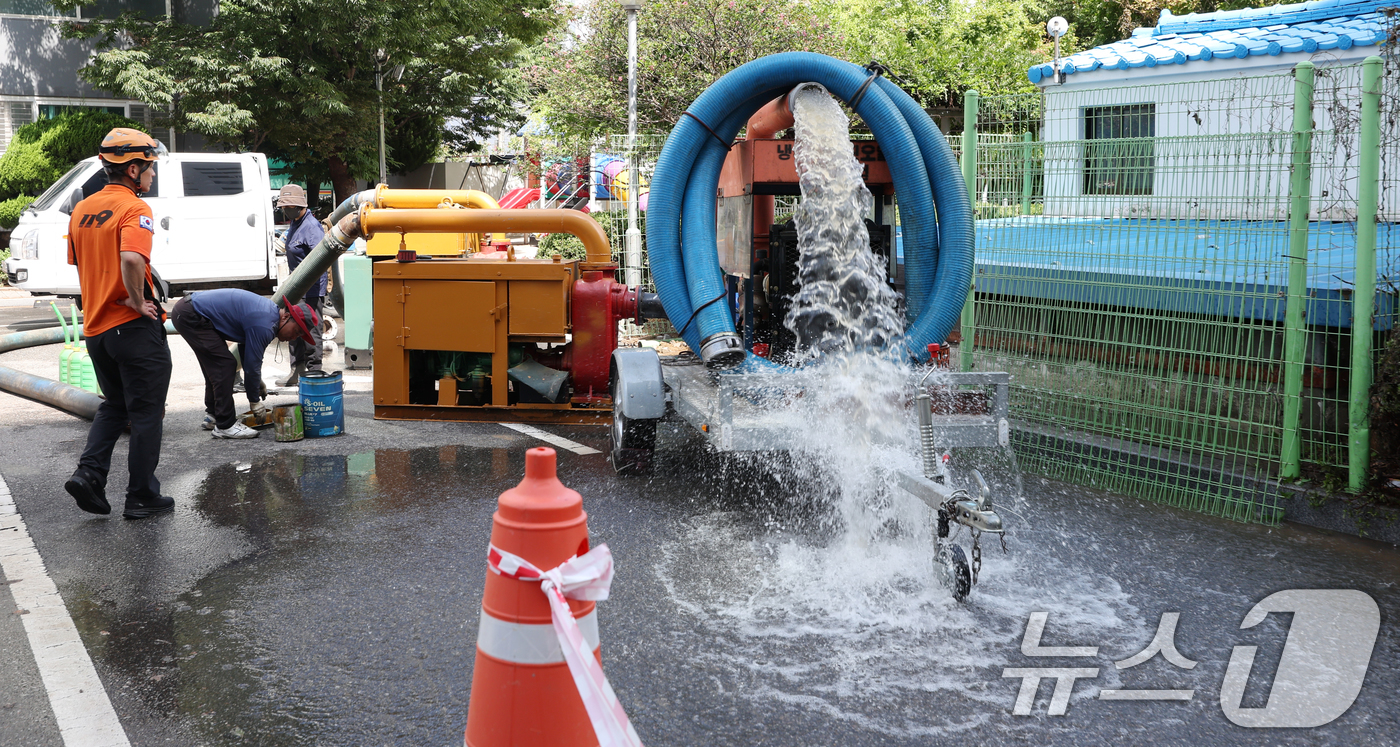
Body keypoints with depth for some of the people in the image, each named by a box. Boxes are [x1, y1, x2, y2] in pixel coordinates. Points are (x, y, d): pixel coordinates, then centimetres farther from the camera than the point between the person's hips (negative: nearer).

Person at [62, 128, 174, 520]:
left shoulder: (82, 210, 10)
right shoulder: (134, 209, -15)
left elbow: (78, 263, 19)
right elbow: (131, 259, -33)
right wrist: (138, 302, -20)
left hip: (95, 326, 7)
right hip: (135, 327, -7)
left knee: (114, 405, 23)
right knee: (146, 413, 4)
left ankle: (89, 473, 7)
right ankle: (142, 497, 10)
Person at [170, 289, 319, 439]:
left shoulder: (270, 310, 8)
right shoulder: (264, 325, -23)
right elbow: (252, 364, -15)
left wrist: (258, 381, 22)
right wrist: (254, 402, -3)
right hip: (190, 316, -11)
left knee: (216, 364, 19)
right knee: (224, 365, -12)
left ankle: (212, 415, 32)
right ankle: (225, 425, -8)